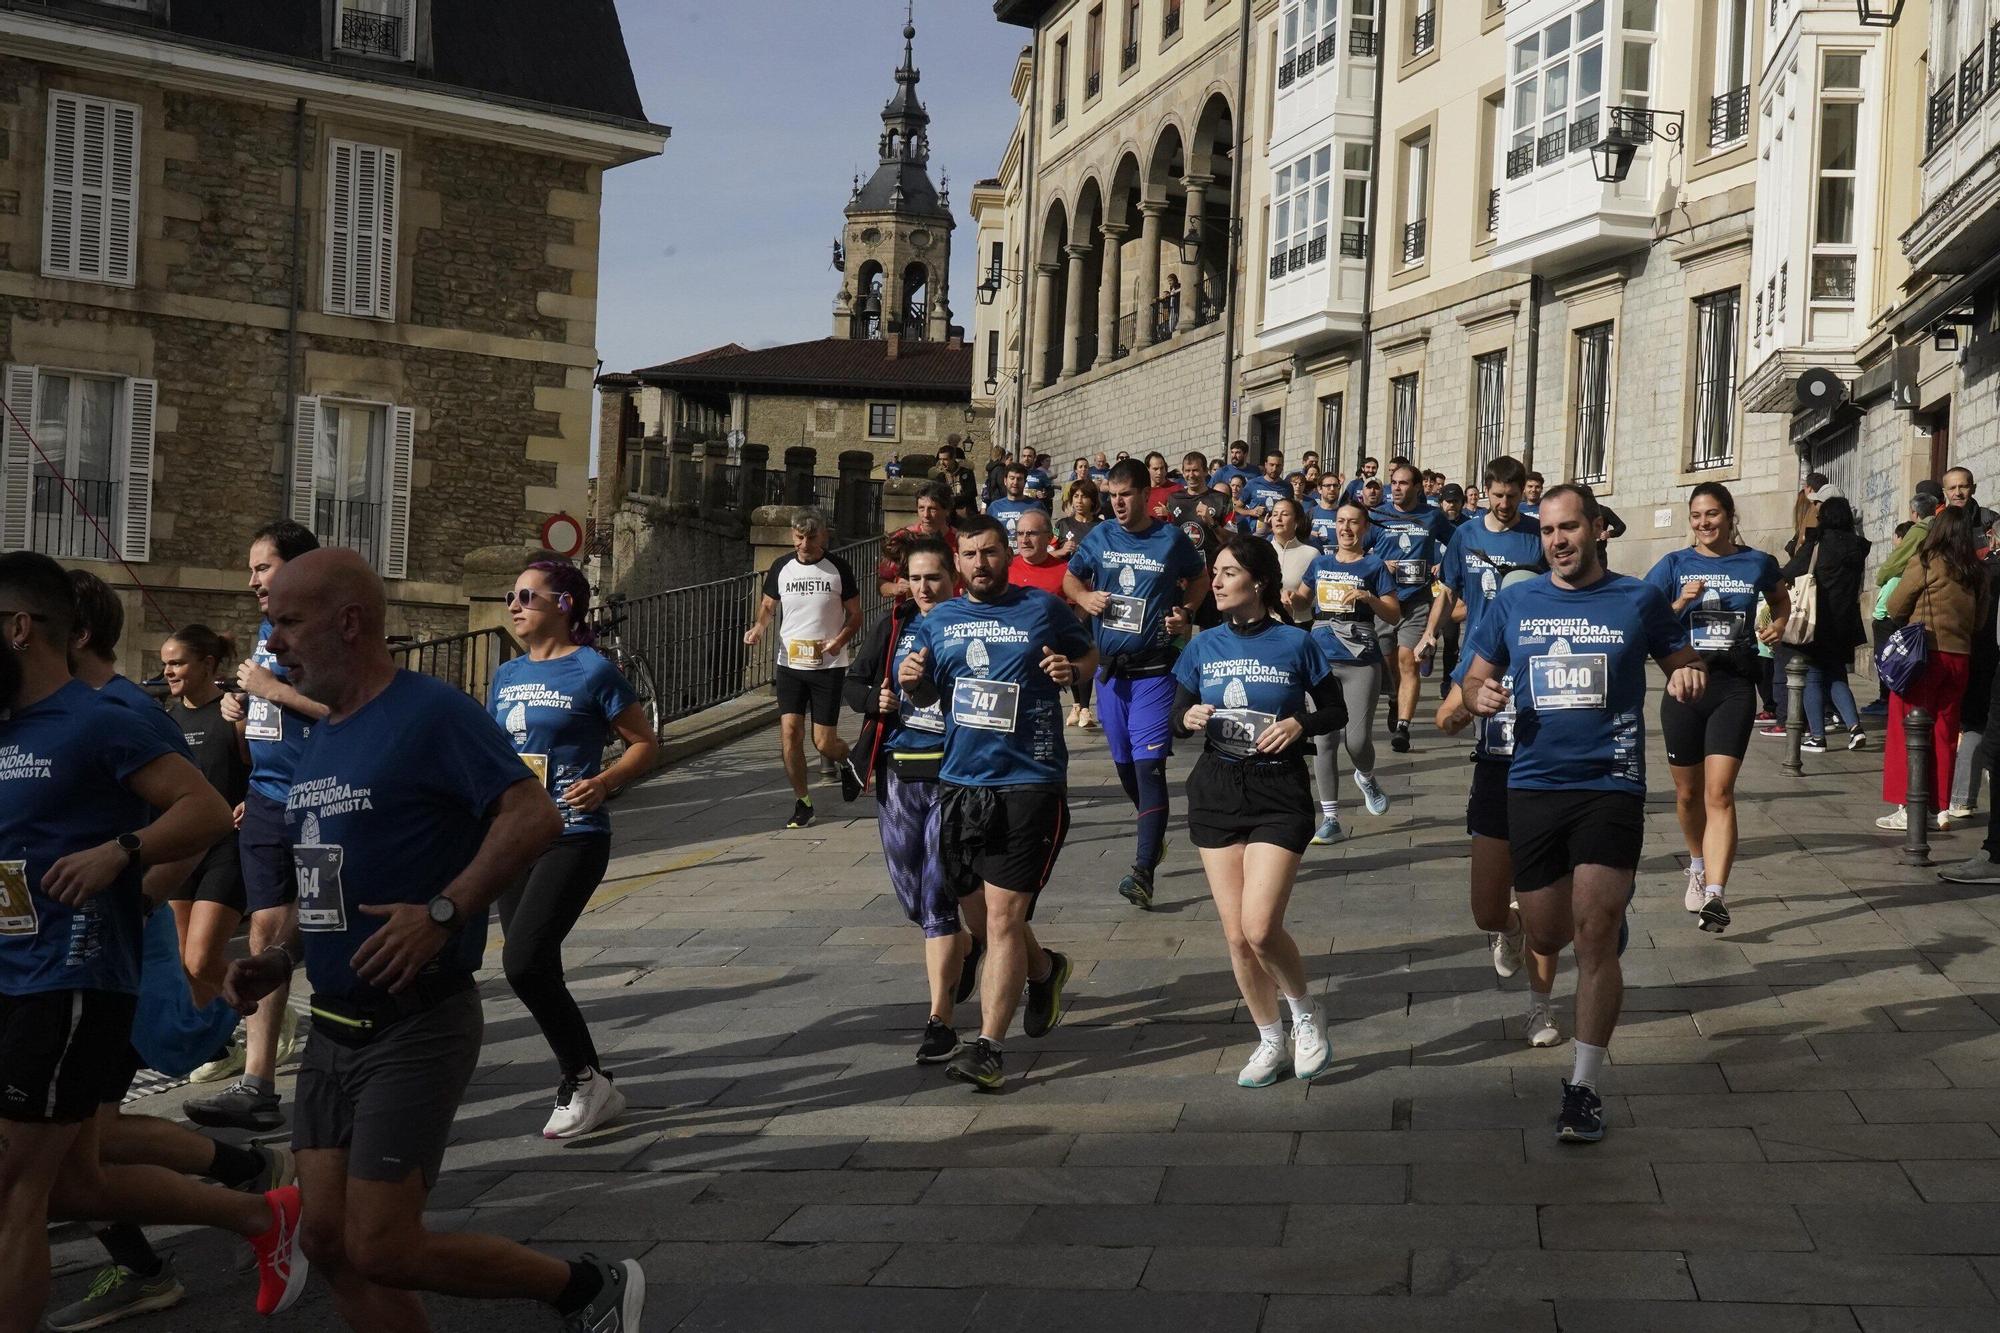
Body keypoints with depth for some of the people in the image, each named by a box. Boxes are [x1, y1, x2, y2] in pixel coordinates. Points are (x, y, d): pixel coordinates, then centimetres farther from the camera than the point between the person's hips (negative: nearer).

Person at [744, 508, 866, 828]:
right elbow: (768, 604, 17)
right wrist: (759, 627, -5)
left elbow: (855, 615, 2)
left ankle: (846, 761, 34)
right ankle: (802, 802, 10)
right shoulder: (781, 567, 4)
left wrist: (840, 640, -17)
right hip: (789, 664, 3)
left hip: (828, 666, -2)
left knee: (824, 742, -2)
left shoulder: (838, 568, -4)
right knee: (789, 734, -6)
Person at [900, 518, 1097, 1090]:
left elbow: (1091, 654, 14)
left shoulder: (1043, 609, 2)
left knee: (1003, 916, -12)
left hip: (1028, 784, -5)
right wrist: (911, 681, -4)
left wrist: (1071, 668, -9)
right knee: (979, 919, 14)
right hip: (960, 783, 5)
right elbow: (925, 696, 20)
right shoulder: (938, 621, 12)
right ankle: (1044, 969, 44)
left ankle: (988, 1047, -12)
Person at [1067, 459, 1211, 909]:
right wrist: (1085, 597, -5)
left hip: (1154, 671, -4)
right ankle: (1151, 829, 40)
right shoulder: (1100, 537, 3)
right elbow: (1071, 578, 17)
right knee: (1124, 763, 14)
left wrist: (1185, 610, -5)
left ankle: (1144, 870, -19)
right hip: (1110, 668, 4)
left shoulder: (1171, 539, -3)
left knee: (1149, 765, -13)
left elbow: (1199, 578, 13)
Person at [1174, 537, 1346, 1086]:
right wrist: (1189, 718, -12)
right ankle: (1271, 1039, 24)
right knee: (1236, 935, 5)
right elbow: (1178, 714, 11)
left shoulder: (1296, 644, -5)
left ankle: (1304, 1014, 13)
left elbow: (1335, 711, 4)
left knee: (1261, 928, -15)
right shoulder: (1204, 646, 4)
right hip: (1216, 790, 4)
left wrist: (1299, 723, -15)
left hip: (1279, 793, -4)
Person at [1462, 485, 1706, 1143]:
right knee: (1546, 938, 10)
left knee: (1593, 940, -11)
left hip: (1610, 786, -3)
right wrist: (1481, 696, -8)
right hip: (1532, 786, 3)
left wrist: (1688, 678, -12)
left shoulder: (1637, 601, 2)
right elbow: (1476, 679, 16)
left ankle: (1583, 1088, -2)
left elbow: (1685, 662, 12)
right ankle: (1607, 912, 48)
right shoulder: (1514, 603, 7)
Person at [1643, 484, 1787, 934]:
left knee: (1719, 792, -14)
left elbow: (1780, 598, 26)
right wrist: (1680, 604, -15)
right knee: (1688, 792, 14)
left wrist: (1778, 623, 6)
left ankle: (1715, 895, -21)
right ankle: (1699, 867, 41)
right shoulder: (1675, 565, 3)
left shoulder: (1757, 563, 5)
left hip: (1734, 686, -2)